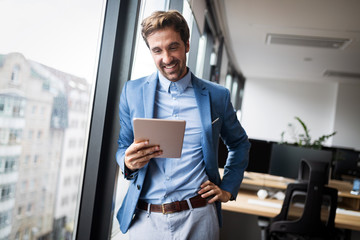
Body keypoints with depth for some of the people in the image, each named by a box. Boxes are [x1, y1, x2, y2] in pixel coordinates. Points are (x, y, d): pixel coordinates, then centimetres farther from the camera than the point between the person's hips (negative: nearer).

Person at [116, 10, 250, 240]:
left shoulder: (217, 95, 2)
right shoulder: (132, 91, 2)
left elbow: (240, 144, 16)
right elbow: (122, 148, 6)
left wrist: (228, 189, 7)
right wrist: (128, 162, -16)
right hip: (145, 219, 1)